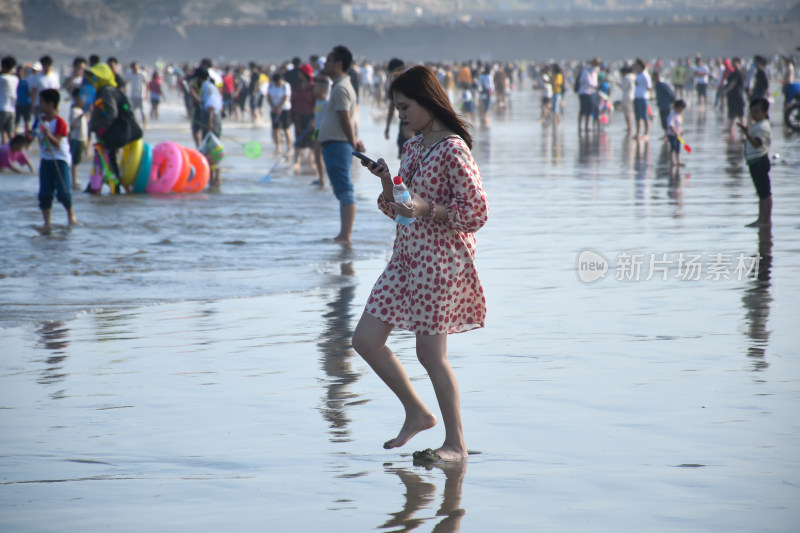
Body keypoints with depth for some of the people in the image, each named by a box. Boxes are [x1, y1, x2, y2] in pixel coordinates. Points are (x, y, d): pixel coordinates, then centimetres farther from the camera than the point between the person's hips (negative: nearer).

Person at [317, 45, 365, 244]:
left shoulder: (341, 88, -14)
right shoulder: (341, 86, 18)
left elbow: (345, 119, -19)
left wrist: (352, 143, -13)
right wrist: (353, 141, 15)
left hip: (337, 145, -11)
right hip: (333, 144, 11)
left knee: (344, 191, -11)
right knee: (342, 191, 12)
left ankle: (345, 235, -13)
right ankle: (345, 234, 15)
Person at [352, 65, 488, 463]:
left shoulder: (453, 150, -15)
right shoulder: (413, 148, 11)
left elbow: (476, 212, -18)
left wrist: (425, 209, -24)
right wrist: (387, 182, -1)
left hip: (439, 260, -9)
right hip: (407, 256, 9)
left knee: (430, 353, -3)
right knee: (365, 339, 5)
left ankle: (456, 444, 9)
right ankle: (417, 413, 20)